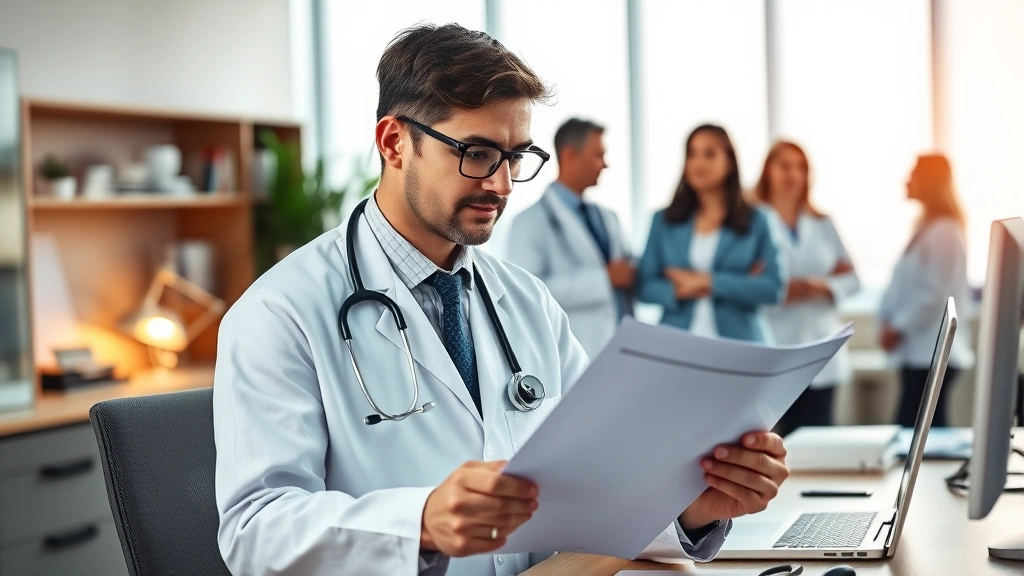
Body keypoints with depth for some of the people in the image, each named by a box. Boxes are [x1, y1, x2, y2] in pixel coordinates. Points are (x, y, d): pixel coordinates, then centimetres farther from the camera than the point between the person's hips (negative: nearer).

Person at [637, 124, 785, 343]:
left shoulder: (756, 221, 5)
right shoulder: (664, 221, 9)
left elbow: (774, 287, -4)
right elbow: (646, 286, 4)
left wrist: (710, 282, -9)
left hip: (739, 344, -1)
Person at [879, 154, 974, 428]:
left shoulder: (945, 231, -13)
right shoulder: (924, 225, 16)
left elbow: (936, 294, -18)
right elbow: (903, 283, 16)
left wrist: (899, 328, -13)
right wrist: (887, 320, 4)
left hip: (933, 351, -9)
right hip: (918, 348, 9)